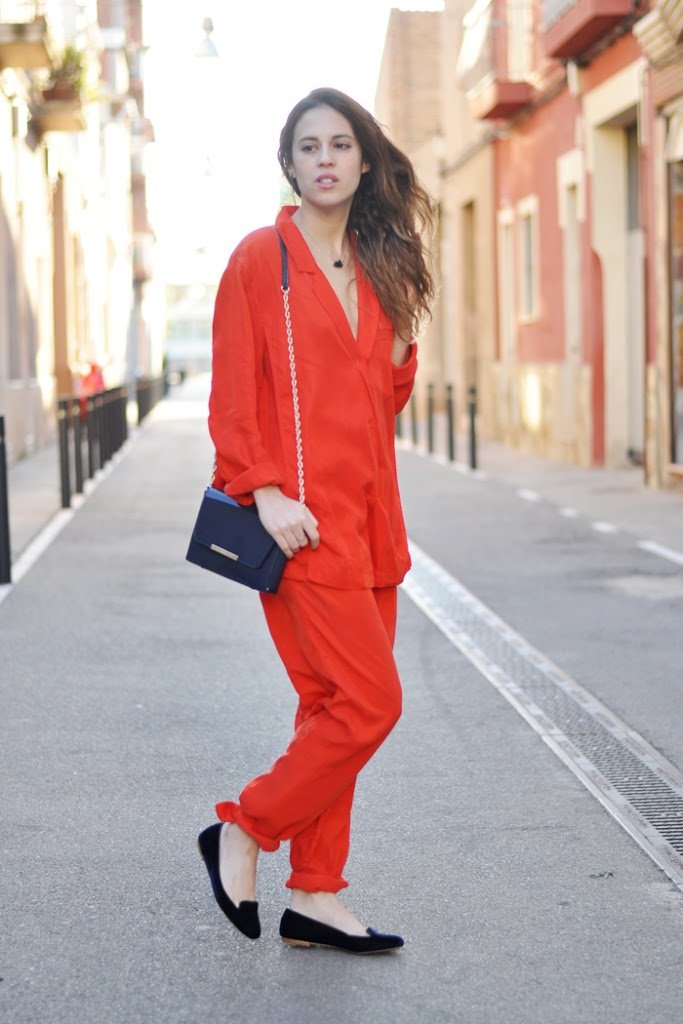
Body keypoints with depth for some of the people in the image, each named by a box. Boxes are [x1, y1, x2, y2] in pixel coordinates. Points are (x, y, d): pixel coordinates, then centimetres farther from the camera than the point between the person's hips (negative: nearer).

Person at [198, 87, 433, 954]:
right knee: (369, 703, -12)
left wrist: (401, 353, 2)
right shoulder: (260, 260, -4)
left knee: (336, 706, 8)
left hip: (368, 517, 7)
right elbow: (233, 397, -7)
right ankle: (243, 831, 6)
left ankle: (314, 897, 15)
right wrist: (264, 492, -17)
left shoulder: (377, 269, 15)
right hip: (302, 522, -7)